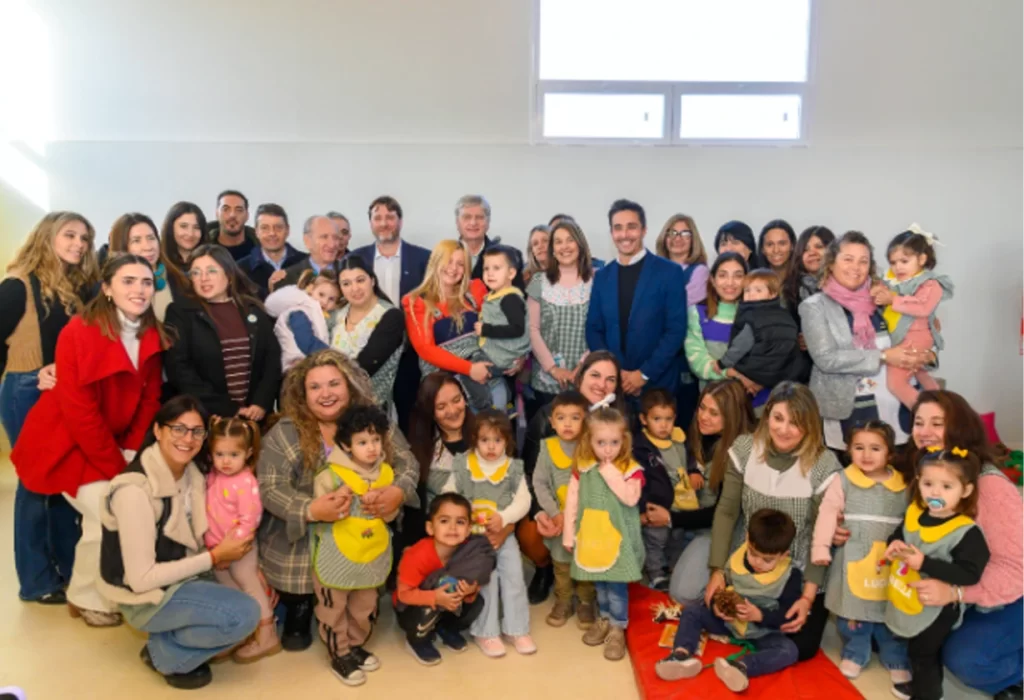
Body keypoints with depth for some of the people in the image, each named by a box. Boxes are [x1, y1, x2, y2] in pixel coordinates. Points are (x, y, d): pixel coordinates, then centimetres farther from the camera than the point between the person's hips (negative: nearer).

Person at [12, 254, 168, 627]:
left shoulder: (153, 337, -2)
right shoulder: (79, 333, -21)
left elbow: (150, 400, 1)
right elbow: (79, 412, -23)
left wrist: (132, 454, -10)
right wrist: (116, 468, -20)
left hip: (113, 443, 6)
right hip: (67, 442, -6)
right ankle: (88, 599, 6)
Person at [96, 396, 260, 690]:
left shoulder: (191, 472, -4)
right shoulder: (134, 491, -27)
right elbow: (141, 579, -25)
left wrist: (220, 553, -13)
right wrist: (214, 557, -22)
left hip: (178, 577, 8)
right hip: (145, 598, -8)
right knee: (245, 614, -23)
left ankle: (176, 637, 10)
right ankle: (166, 654, 0)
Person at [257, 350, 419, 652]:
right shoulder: (285, 433, -7)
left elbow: (407, 462, -5)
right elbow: (270, 487, -15)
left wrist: (398, 492, -30)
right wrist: (311, 510, -35)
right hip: (299, 542, -1)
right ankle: (299, 612, 26)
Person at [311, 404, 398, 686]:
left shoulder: (386, 473, -2)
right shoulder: (331, 474, -18)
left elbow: (393, 512, 5)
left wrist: (385, 510, -14)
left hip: (372, 553, 5)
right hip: (336, 555, -5)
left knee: (364, 607, 20)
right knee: (333, 609, 9)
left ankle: (356, 645, 40)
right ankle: (339, 655, 27)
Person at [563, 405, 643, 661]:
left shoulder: (631, 469, -11)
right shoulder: (583, 467, -1)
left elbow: (631, 499, -24)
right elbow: (572, 498, 1)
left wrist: (611, 474, -23)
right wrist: (568, 532, 1)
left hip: (618, 537, -3)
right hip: (591, 535, 4)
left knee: (616, 583, 0)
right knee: (599, 581, 16)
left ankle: (618, 628, 15)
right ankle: (605, 619, 35)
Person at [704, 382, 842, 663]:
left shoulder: (824, 464, -20)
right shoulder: (744, 448, -13)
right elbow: (726, 511, -7)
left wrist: (808, 596, -18)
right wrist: (718, 570, -10)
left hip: (801, 575, -2)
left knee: (801, 646, -5)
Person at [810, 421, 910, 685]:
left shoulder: (903, 485, 1)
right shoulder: (843, 480, -5)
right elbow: (828, 513, -8)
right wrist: (820, 547, -14)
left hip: (890, 562, 1)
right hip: (853, 560, -1)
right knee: (852, 611, 9)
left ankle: (897, 660, 30)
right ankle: (855, 654, 30)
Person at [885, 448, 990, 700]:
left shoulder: (966, 532, -24)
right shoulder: (914, 513, -5)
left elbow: (970, 574, -29)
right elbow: (898, 535, 12)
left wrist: (924, 563, -33)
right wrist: (894, 545, -13)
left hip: (936, 608, -6)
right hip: (906, 602, 7)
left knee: (923, 653, 11)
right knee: (916, 651, 27)